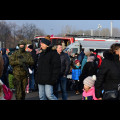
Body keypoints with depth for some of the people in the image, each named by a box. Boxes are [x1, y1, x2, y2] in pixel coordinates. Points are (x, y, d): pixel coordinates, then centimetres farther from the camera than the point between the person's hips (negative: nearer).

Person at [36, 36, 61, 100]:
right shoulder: (41, 53, 17)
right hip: (41, 79, 8)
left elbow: (57, 67, -12)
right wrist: (37, 76, 17)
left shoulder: (53, 53, -8)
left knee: (49, 94, -16)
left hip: (48, 79, -8)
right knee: (42, 96, 8)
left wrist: (54, 78, -18)